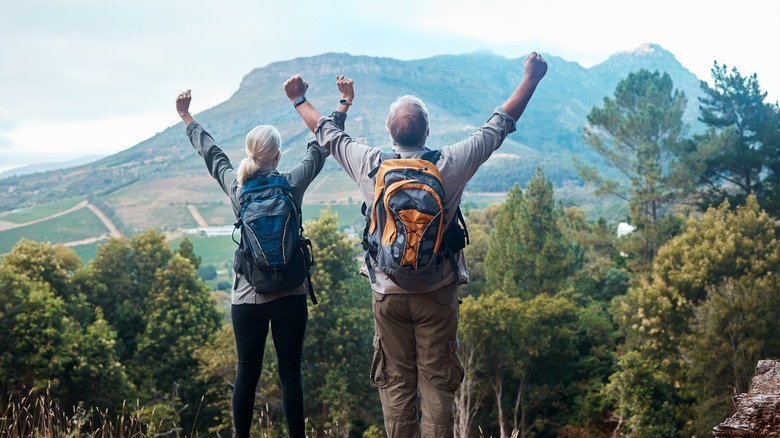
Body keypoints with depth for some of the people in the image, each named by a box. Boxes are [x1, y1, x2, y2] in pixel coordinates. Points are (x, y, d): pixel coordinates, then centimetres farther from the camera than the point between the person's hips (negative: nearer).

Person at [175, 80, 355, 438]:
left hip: (246, 297, 2)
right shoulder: (291, 184, -7)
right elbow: (320, 147, 5)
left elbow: (210, 152, 15)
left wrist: (187, 119, 31)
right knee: (290, 373, 4)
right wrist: (343, 107, 17)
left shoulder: (235, 186, -1)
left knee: (247, 374, 9)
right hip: (290, 296, -2)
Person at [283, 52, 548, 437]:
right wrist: (530, 79, 11)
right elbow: (499, 125, -1)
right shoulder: (449, 165, -12)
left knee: (396, 384, 10)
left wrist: (299, 99, 26)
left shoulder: (369, 165, -8)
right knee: (437, 383, 6)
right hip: (437, 294, -1)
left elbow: (326, 132, 9)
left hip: (388, 294, 1)